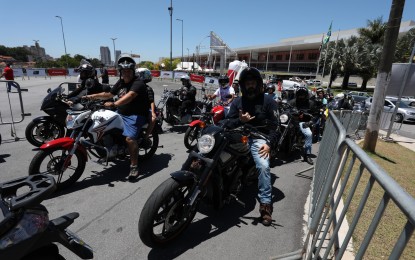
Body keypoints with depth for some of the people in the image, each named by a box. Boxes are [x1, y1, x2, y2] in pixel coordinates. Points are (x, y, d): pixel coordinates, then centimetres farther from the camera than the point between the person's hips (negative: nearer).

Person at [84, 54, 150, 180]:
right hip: (121, 113, 9)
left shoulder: (138, 83, -15)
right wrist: (94, 96, 8)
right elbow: (109, 94, 23)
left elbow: (129, 96, -34)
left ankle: (134, 167, -17)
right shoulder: (120, 83, 13)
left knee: (129, 138, -26)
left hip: (135, 115, -9)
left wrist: (114, 104, -48)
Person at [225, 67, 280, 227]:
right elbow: (228, 122, 6)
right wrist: (240, 120, -16)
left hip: (258, 138, -3)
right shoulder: (237, 102, 13)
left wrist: (269, 143, -13)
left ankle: (265, 205, -14)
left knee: (263, 167, -25)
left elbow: (276, 125, 1)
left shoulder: (268, 101, 6)